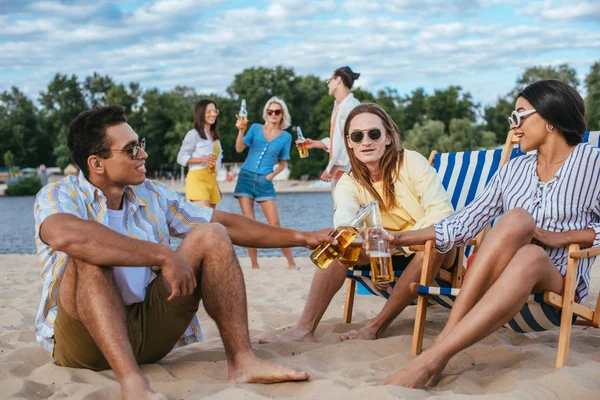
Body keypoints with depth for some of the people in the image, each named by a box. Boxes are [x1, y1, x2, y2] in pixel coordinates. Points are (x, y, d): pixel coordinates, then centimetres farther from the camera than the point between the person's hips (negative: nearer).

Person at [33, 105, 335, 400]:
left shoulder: (152, 195, 7)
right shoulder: (59, 196, -10)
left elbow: (227, 225, 12)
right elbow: (66, 235, -36)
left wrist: (303, 238, 11)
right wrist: (164, 255, -37)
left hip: (150, 326, 5)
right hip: (86, 337, -5)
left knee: (210, 236, -5)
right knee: (89, 256, -31)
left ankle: (242, 362, -16)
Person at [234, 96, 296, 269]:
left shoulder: (286, 137, 7)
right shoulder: (256, 128, 6)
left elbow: (283, 163, 13)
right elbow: (239, 148, -3)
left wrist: (273, 174, -5)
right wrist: (241, 131, -18)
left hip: (265, 181, -1)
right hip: (246, 177, 1)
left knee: (275, 224, -8)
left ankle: (291, 263, 0)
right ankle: (254, 265, 5)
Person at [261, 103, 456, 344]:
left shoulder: (411, 162, -12)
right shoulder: (349, 183, -3)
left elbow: (443, 212, -22)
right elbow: (343, 215, -26)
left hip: (433, 253, -3)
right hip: (391, 254, 4)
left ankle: (377, 326, -30)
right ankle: (305, 329, -25)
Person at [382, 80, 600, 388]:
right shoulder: (513, 171, 17)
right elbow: (465, 223, 11)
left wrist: (559, 237, -12)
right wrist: (399, 239, 4)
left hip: (559, 285, -3)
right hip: (500, 277, 3)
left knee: (530, 257, -37)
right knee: (517, 218, -29)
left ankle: (434, 356, -44)